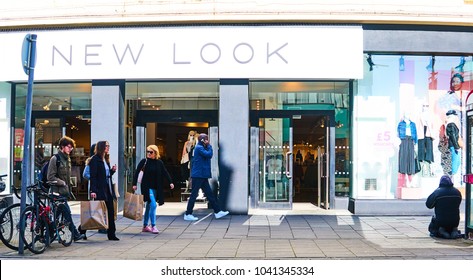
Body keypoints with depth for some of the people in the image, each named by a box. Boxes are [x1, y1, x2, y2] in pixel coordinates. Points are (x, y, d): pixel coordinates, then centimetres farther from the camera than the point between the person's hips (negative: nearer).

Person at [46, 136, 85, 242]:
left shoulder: (67, 159, 15)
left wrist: (69, 186, 15)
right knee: (67, 212, -8)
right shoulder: (55, 159, -10)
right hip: (58, 191, -8)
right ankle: (75, 234, -3)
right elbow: (51, 177, -14)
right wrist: (62, 183, -13)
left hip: (64, 191, 8)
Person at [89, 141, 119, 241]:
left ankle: (111, 234, 10)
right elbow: (93, 176, -15)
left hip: (108, 189, 8)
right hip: (99, 190, -8)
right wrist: (93, 190, -22)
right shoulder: (95, 159, -8)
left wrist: (112, 170, 3)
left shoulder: (106, 159, 17)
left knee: (111, 212, 5)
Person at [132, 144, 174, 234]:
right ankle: (153, 226, -8)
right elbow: (137, 172, -4)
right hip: (147, 187, -4)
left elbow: (165, 172, 6)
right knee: (153, 205, -15)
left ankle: (145, 226, 24)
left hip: (156, 188, 4)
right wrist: (134, 184, -8)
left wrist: (170, 182, -3)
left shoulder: (159, 162, 4)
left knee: (149, 206, 13)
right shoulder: (144, 161, -5)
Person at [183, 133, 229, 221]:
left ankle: (217, 212, 14)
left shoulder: (201, 148, 18)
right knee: (194, 194, -4)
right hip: (198, 175, -10)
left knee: (209, 194, 10)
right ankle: (188, 214, 2)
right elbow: (209, 154, -20)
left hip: (203, 176, 10)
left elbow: (209, 155, 16)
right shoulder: (199, 148, -12)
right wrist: (209, 146, -8)